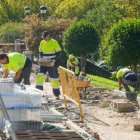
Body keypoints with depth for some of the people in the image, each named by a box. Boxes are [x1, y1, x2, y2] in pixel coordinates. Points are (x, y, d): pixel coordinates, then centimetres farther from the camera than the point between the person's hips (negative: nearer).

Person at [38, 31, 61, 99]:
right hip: (43, 63, 4)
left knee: (54, 79, 3)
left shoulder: (54, 42, -6)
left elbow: (58, 53, -6)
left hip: (52, 64, -4)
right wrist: (41, 59, -1)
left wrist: (53, 60, -18)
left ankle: (57, 94, 13)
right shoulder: (42, 42, 8)